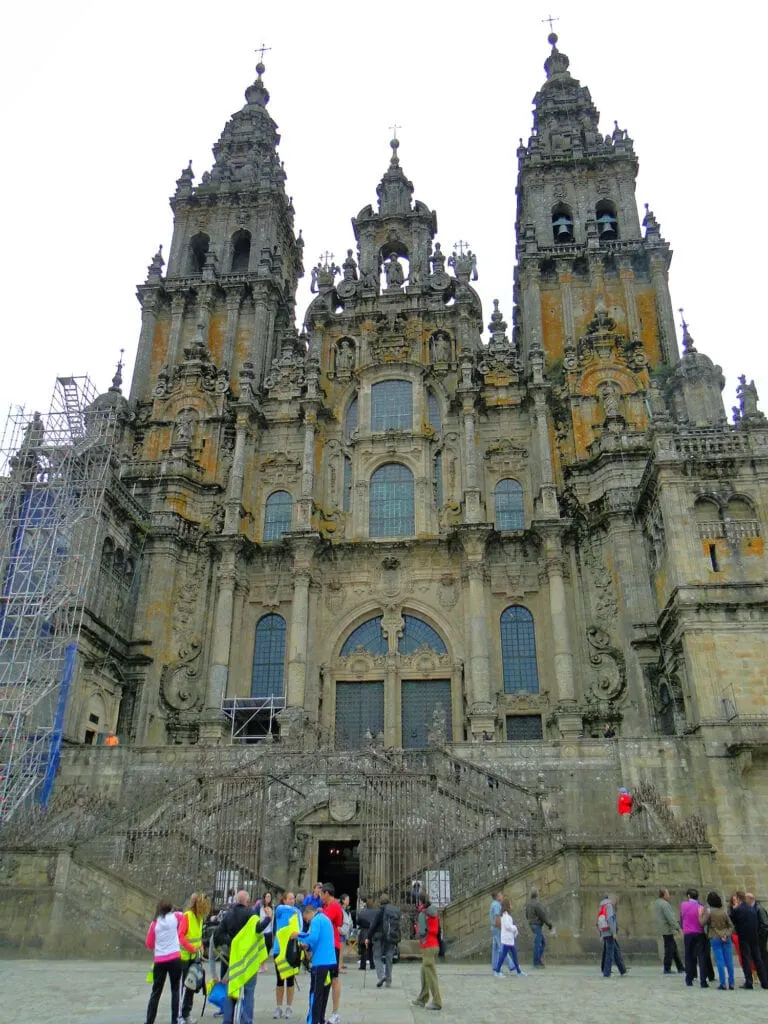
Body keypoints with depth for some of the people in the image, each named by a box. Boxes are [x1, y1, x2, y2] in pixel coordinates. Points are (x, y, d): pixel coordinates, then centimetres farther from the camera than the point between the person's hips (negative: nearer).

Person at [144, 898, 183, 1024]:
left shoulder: (155, 922, 3)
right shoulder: (176, 917, 0)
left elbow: (148, 944, 8)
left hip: (159, 961, 1)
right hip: (175, 959, -1)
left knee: (156, 992, 12)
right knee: (175, 990, 8)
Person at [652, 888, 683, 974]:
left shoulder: (656, 902, 12)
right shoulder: (665, 904, -19)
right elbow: (670, 918, -23)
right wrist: (677, 927, -16)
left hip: (661, 928, 10)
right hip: (667, 929, -10)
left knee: (674, 948, 16)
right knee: (669, 949, -1)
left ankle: (680, 968, 22)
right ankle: (666, 969, 5)